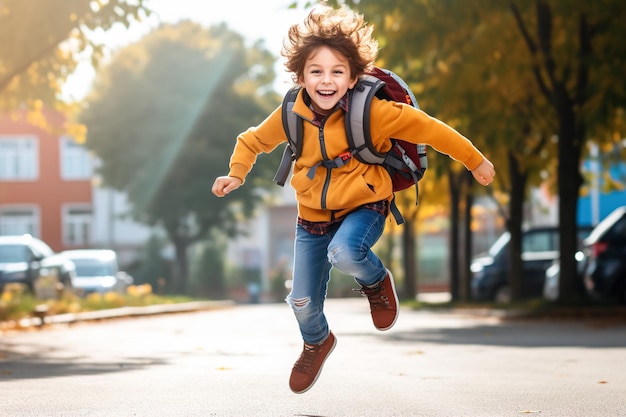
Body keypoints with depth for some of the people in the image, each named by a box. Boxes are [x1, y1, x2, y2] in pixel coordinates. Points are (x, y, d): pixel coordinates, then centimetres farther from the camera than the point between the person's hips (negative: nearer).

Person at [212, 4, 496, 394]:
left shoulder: (371, 112, -21)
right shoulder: (290, 115, -11)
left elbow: (426, 127, -13)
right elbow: (253, 141, 8)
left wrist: (476, 161, -6)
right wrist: (237, 174, -10)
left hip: (363, 205, -4)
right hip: (313, 216, 4)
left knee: (344, 252, -37)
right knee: (303, 301, 6)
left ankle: (377, 280, 1)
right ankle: (317, 342, 43)